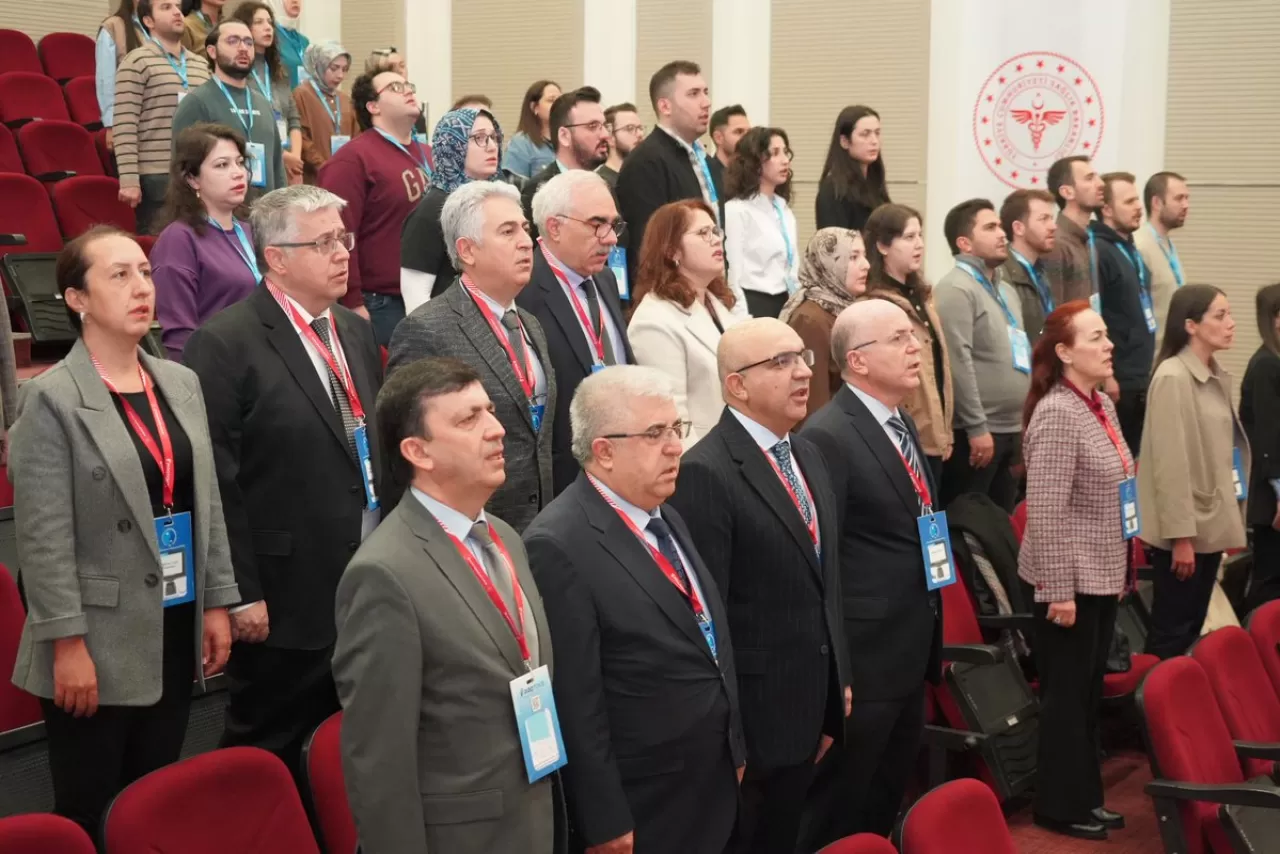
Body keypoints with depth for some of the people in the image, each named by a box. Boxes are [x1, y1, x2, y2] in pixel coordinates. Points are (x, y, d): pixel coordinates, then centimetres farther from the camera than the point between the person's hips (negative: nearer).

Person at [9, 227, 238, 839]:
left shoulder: (181, 384, 9)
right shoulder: (51, 398, -11)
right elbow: (44, 539, -13)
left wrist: (218, 602, 10)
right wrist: (67, 643, -16)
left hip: (175, 631, 6)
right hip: (99, 645, -6)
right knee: (89, 815, 4)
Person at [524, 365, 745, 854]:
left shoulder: (665, 518, 7)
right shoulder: (560, 546, -21)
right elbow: (575, 703, -20)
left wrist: (733, 750, 17)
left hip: (710, 786, 8)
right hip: (639, 811, -8)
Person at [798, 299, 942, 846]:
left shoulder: (902, 424, 12)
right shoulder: (827, 437, -17)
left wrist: (931, 640, 19)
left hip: (911, 655, 9)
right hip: (864, 660, -9)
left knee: (885, 805, 20)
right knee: (840, 814, 5)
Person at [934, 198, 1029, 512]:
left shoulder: (1006, 290, 19)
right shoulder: (957, 288, -11)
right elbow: (959, 363, -18)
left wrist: (1024, 426, 19)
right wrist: (976, 427, -20)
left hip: (1011, 430, 9)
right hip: (976, 432, -9)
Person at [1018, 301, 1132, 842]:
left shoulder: (1102, 405, 8)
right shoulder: (1057, 412, -19)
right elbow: (1046, 511, -22)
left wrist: (1120, 570, 17)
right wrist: (1060, 590, -21)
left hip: (1101, 575, 8)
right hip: (1072, 579, -8)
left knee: (1090, 694, 16)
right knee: (1066, 696, 3)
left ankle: (1086, 798, 27)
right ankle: (1058, 806, 15)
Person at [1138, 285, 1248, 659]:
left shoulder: (1217, 377, 10)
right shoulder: (1173, 378, -16)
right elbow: (1170, 463, -18)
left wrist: (1227, 520, 12)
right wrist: (1181, 535, -19)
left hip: (1210, 524, 8)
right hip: (1183, 527, -8)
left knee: (1193, 627, 14)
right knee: (1171, 631, -2)